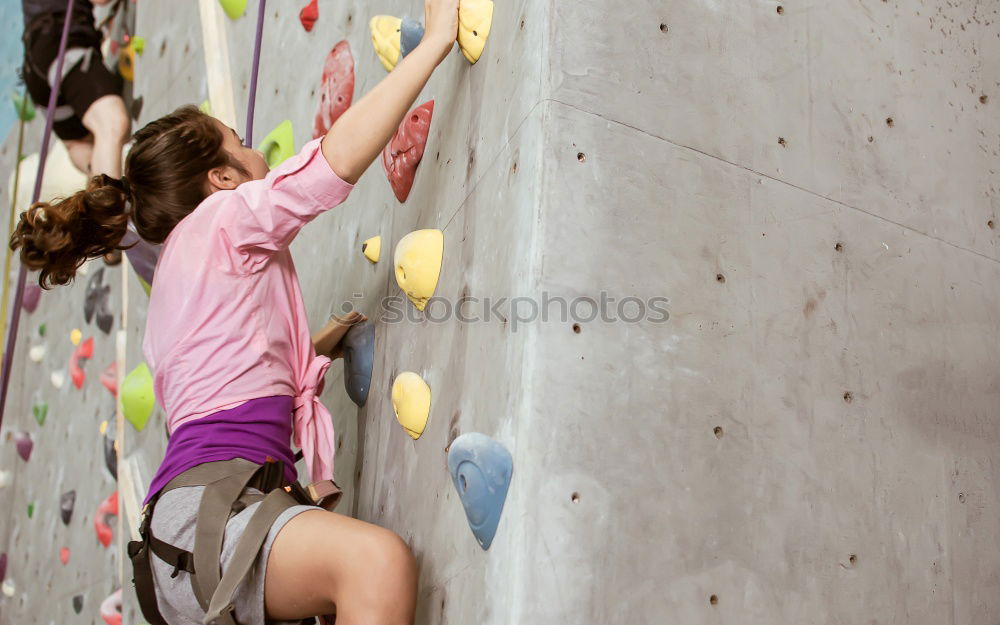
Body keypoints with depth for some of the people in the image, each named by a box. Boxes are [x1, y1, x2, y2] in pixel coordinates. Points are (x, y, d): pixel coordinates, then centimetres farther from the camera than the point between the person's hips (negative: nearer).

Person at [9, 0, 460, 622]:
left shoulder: (183, 265, 28)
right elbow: (340, 156, -12)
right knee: (377, 558, -35)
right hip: (209, 505, -11)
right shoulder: (221, 217, 2)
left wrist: (313, 345, 39)